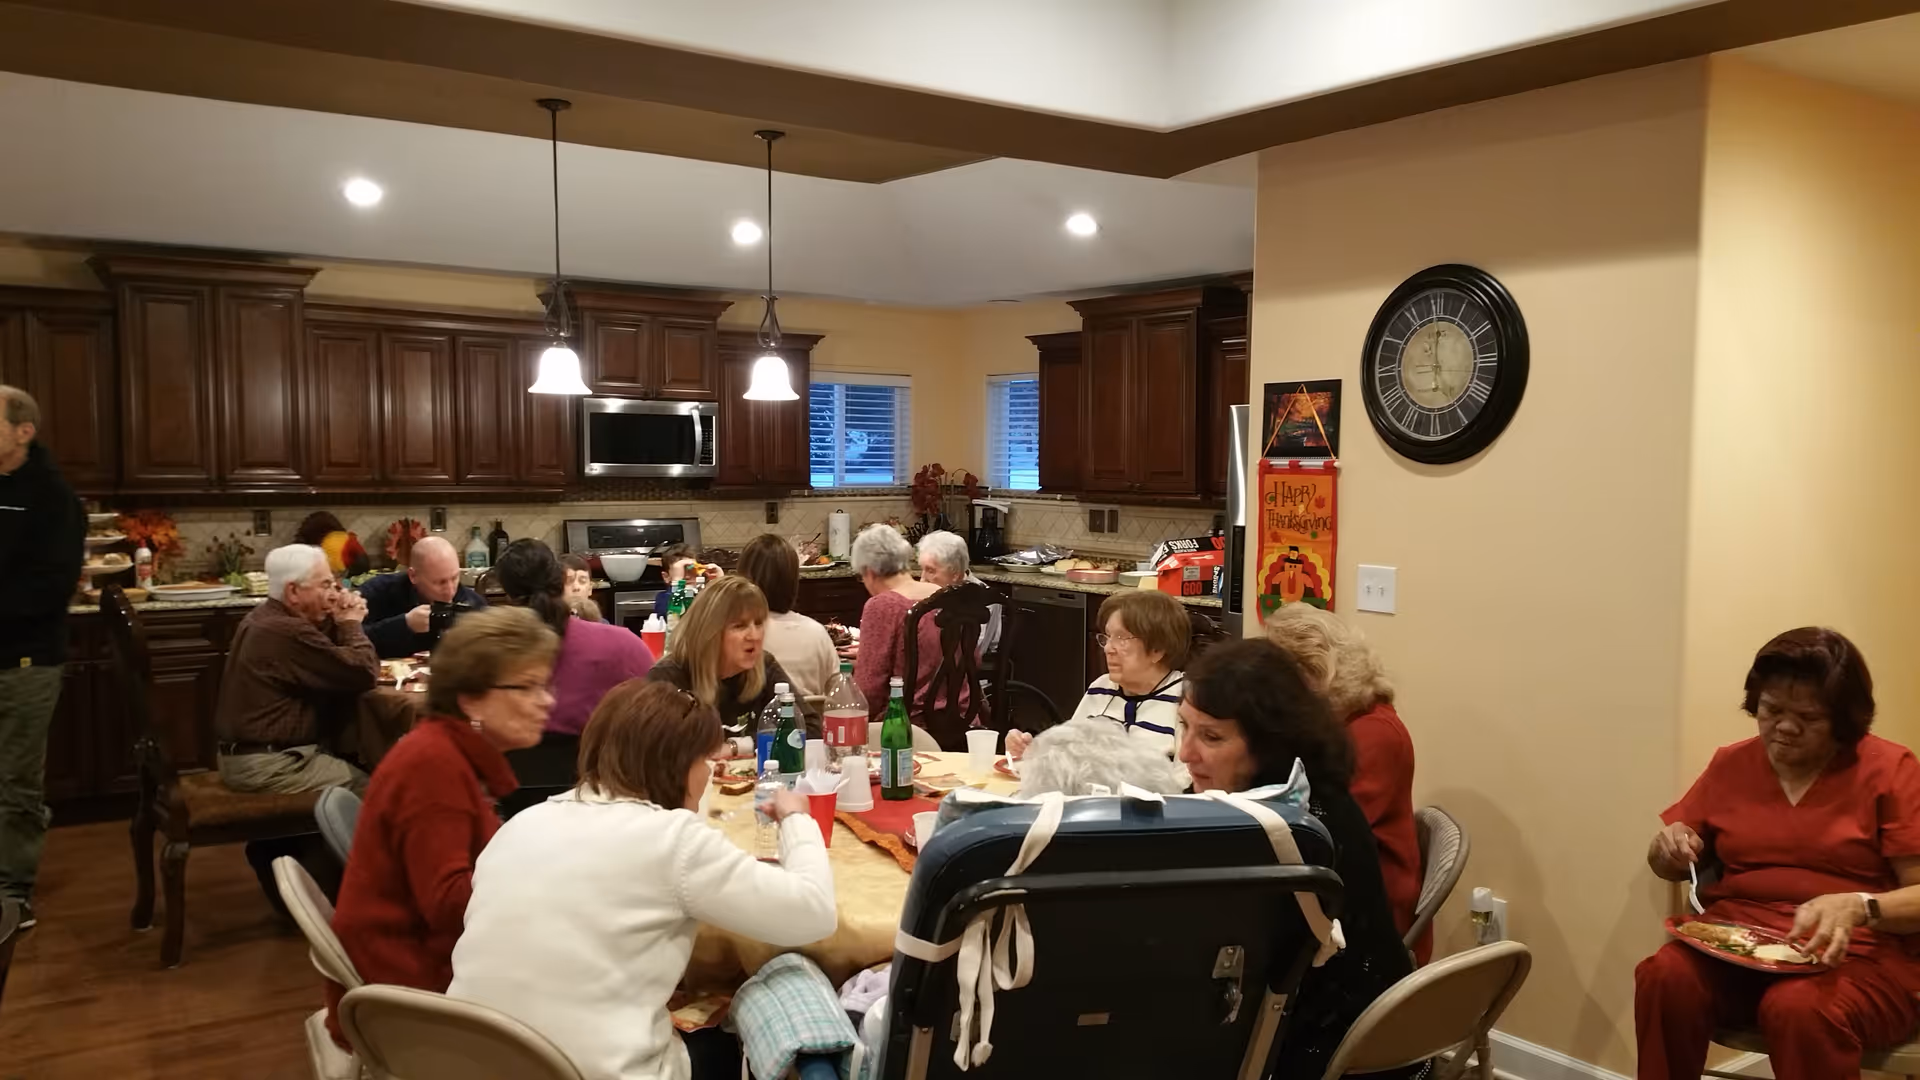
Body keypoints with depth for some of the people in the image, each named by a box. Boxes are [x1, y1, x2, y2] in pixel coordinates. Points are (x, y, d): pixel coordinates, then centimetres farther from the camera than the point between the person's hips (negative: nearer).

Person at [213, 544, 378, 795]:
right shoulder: (289, 632, -22)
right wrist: (351, 623, -8)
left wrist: (339, 624, 0)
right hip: (267, 765, -11)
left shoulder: (264, 619, 11)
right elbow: (364, 673, -23)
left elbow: (330, 659, 17)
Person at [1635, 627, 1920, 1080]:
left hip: (1857, 951, -3)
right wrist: (1669, 847, -6)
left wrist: (1858, 907, -25)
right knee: (1664, 978, -29)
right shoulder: (1731, 763, 11)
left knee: (1801, 1009, -36)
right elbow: (1673, 865, 18)